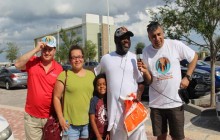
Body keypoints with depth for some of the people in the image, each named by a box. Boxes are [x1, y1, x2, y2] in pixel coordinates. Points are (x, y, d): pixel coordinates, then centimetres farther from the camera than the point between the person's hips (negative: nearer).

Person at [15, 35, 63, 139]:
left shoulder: (59, 69, -3)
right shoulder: (32, 62, -5)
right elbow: (18, 65, -25)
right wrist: (35, 49, -24)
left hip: (51, 117, 1)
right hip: (31, 116, -1)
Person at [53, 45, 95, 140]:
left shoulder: (91, 74, 6)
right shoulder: (64, 75, -6)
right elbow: (56, 97, -5)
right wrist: (61, 118, -9)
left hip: (88, 121, 4)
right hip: (70, 122, -3)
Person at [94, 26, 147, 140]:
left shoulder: (135, 58, 4)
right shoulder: (106, 58, 6)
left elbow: (141, 82, 7)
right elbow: (94, 73, 21)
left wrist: (138, 96, -9)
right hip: (114, 109, 1)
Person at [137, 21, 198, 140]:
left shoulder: (176, 45, -8)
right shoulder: (146, 52, -3)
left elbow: (194, 57, 6)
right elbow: (149, 81, -1)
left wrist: (187, 77, -3)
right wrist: (145, 71, -22)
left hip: (175, 102, -1)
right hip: (156, 103, 2)